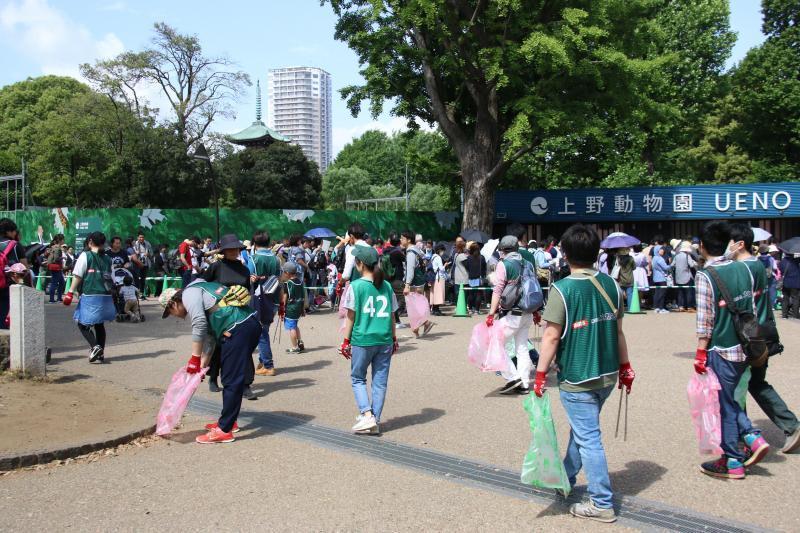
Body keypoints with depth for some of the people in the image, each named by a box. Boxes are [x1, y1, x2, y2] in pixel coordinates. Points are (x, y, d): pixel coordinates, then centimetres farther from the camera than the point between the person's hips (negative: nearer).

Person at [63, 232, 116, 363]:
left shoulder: (85, 256, -3)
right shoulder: (107, 259, 11)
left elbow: (77, 276, -7)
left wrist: (71, 293, -3)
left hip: (90, 296, -5)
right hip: (105, 296, 5)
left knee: (83, 324, 2)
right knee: (100, 324, 16)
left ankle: (95, 346, -18)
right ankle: (101, 353, 16)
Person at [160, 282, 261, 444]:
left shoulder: (188, 293, 1)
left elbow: (199, 324, -14)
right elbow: (208, 337, 32)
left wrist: (195, 358, -8)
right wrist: (202, 366, 31)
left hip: (237, 329, -10)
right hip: (250, 324, 10)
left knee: (232, 381, -5)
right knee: (234, 379, 20)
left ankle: (224, 430, 1)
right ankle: (228, 421, 31)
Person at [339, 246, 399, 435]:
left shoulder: (356, 286, -6)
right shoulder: (387, 286, 5)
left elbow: (351, 317, -3)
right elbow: (391, 316, 10)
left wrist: (346, 341, 4)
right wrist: (394, 338, 19)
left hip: (362, 340, -3)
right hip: (384, 340, 4)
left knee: (357, 378, 12)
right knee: (380, 381, 10)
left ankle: (366, 414, -3)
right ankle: (375, 422, 14)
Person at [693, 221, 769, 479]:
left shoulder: (705, 276, -16)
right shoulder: (743, 269, 3)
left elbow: (705, 320, -17)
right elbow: (752, 308, 9)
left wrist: (700, 353, -9)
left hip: (722, 350, -7)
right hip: (745, 348, 7)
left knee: (725, 405, 6)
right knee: (729, 399, 23)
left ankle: (732, 463, 16)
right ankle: (753, 437, 10)